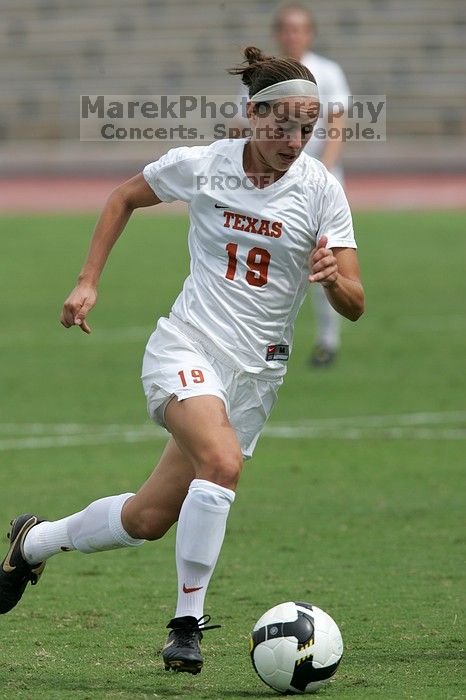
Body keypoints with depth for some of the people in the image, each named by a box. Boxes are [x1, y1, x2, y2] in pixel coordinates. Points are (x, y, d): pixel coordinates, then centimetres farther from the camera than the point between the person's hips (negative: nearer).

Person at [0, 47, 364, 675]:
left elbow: (354, 306, -7)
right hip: (186, 347, -2)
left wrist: (335, 279, -30)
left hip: (256, 374, 2)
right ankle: (188, 621, -20)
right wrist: (89, 282, 8)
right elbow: (124, 198, 14)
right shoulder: (200, 165, -7)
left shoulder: (320, 189, -7)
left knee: (148, 519, 6)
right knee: (223, 459, -32)